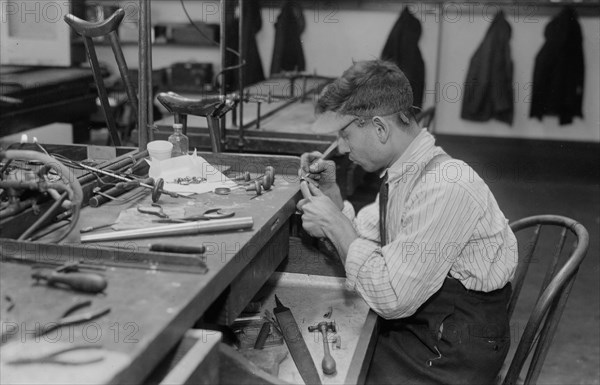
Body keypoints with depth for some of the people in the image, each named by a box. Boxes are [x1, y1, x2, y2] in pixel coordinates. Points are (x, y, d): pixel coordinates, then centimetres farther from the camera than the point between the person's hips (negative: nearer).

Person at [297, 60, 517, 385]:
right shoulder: (403, 174, 3)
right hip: (413, 323, 8)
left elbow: (391, 299, -25)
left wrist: (335, 224, -17)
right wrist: (331, 193, -1)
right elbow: (360, 240, 13)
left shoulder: (445, 188, -26)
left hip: (453, 355, -8)